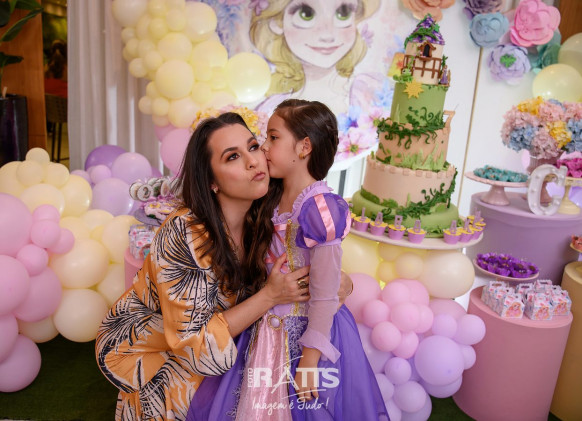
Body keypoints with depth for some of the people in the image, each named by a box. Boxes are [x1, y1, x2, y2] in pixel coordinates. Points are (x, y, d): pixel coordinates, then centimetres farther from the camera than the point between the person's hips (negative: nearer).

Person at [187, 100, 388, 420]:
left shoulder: (319, 209, -23)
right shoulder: (274, 199, 1)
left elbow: (325, 296, -20)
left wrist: (309, 360, -17)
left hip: (305, 331, -7)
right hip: (268, 329, 7)